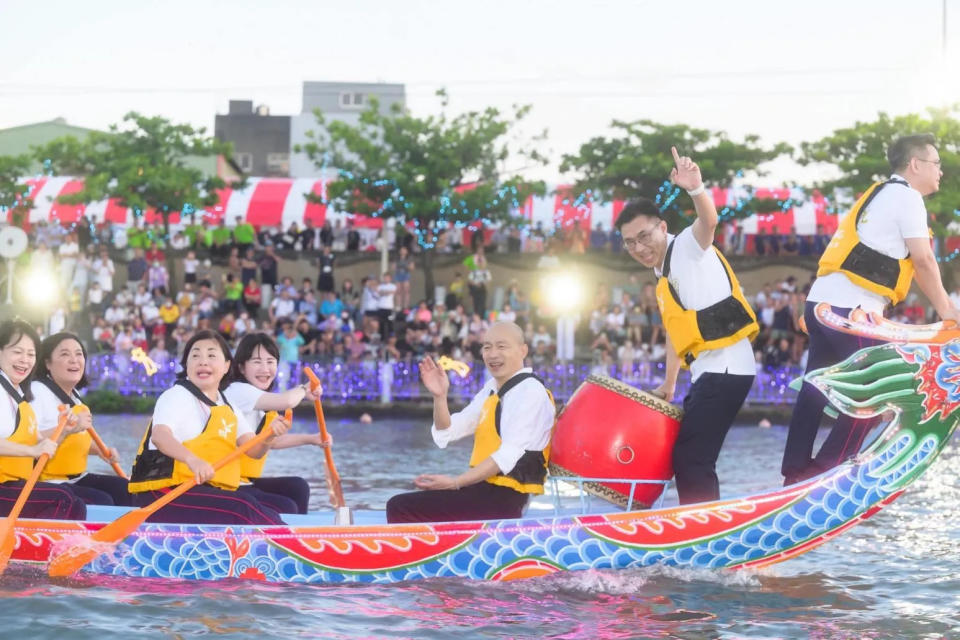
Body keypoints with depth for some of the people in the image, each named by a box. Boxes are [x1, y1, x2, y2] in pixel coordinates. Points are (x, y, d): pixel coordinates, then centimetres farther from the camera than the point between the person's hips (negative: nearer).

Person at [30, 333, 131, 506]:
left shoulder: (73, 395, 14)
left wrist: (98, 450, 12)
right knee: (101, 501, -24)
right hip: (46, 483, -10)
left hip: (75, 479, 10)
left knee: (126, 491, 1)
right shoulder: (37, 392, -15)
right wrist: (69, 427, -37)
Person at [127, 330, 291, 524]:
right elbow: (159, 436, -25)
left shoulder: (227, 408, 18)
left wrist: (269, 436, -18)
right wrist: (192, 459, -45)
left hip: (210, 492, 8)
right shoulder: (176, 396, -5)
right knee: (244, 509, -27)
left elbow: (253, 450, 7)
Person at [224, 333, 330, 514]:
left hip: (245, 480, 11)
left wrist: (310, 439, 21)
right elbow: (286, 401, -31)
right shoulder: (238, 390, -17)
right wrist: (303, 390, -9)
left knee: (297, 487, 14)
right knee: (285, 508, -18)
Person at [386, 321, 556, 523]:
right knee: (399, 507, 12)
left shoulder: (529, 392, -13)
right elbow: (447, 432, 14)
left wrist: (455, 482, -26)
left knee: (402, 510, -13)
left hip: (504, 498, -9)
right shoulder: (492, 387, 15)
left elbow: (508, 456, -23)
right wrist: (440, 396, -4)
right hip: (486, 488, 9)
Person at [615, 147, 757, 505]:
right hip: (709, 371, 10)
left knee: (690, 460, -12)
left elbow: (709, 221, -27)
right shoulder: (664, 274, 21)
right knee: (688, 458, 13)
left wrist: (695, 188, -47)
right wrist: (669, 384, 28)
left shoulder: (688, 247, -4)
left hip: (726, 368, -10)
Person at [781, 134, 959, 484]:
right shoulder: (906, 196, -4)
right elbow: (924, 261, -7)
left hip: (823, 301, 9)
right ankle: (825, 475, -3)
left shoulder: (881, 194, 25)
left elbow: (909, 263, 26)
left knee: (815, 391, 11)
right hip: (850, 309, -9)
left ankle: (796, 475, 14)